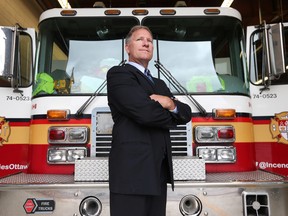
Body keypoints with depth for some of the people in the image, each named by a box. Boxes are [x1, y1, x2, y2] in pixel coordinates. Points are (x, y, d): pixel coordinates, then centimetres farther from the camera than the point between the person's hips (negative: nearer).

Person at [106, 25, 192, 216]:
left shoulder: (159, 84, 23)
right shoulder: (118, 74, -2)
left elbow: (186, 114, 13)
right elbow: (144, 112, -17)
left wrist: (171, 104, -10)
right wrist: (170, 116, 3)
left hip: (159, 171, 7)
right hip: (132, 170, -7)